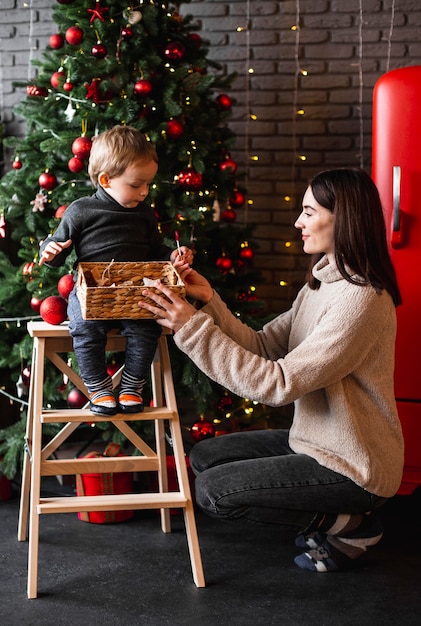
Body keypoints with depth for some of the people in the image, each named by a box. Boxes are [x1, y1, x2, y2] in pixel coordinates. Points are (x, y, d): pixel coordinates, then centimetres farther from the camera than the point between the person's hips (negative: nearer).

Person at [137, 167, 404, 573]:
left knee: (212, 491, -12)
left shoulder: (360, 299, -26)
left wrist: (194, 329, -27)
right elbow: (262, 347, 4)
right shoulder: (321, 284, 6)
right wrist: (209, 302, -9)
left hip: (351, 465, -10)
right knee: (204, 457, 11)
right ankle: (327, 514, 12)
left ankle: (347, 524, 1)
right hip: (313, 441, 10)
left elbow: (277, 383, -29)